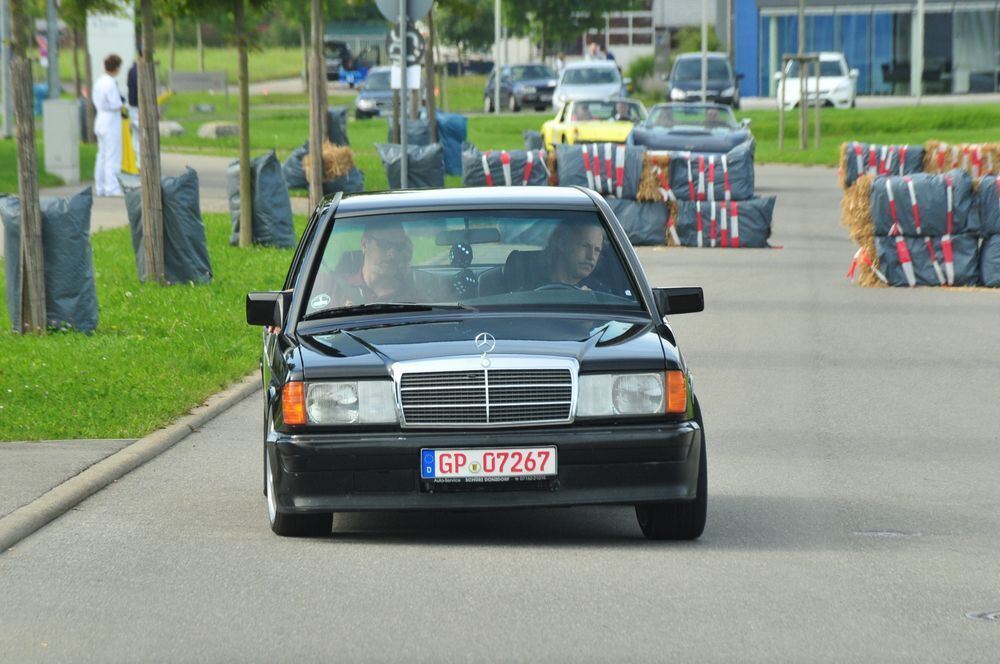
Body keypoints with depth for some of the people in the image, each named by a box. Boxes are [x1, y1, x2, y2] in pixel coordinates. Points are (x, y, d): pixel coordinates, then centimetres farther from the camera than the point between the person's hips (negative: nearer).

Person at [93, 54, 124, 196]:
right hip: (111, 122, -9)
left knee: (102, 155, 13)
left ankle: (100, 187, 17)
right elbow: (116, 104, -21)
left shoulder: (99, 82, 8)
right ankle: (112, 188, -5)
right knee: (112, 156, -5)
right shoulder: (111, 83, -19)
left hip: (100, 120, 9)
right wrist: (122, 106, 1)